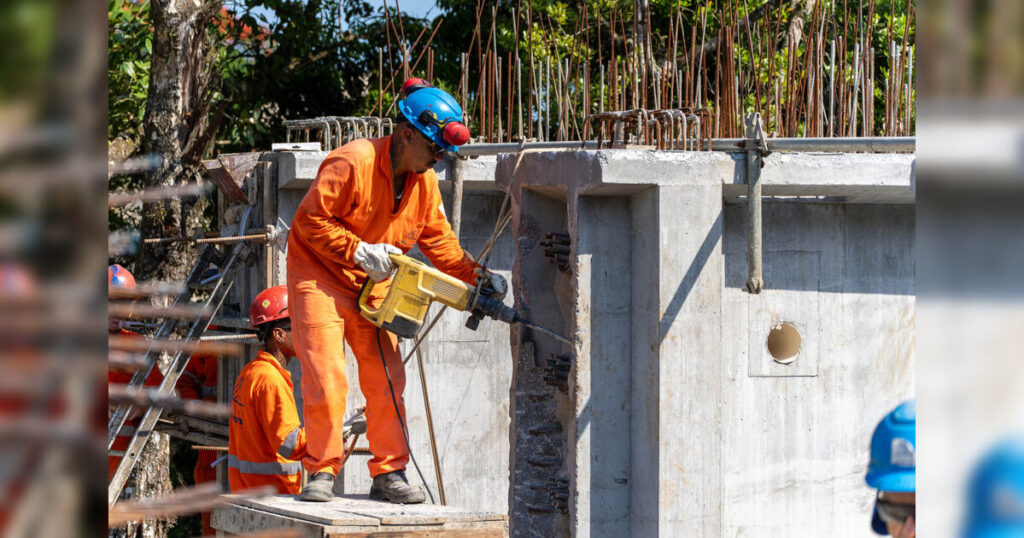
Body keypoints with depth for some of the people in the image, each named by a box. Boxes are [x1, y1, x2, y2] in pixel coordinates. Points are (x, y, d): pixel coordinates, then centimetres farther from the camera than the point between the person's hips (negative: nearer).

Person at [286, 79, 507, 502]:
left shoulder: (424, 181, 0)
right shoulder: (353, 162, -23)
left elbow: (438, 239, 10)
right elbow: (311, 219, -21)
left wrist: (476, 275, -2)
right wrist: (359, 252, -25)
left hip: (372, 286, 7)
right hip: (319, 276, -7)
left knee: (386, 379, 1)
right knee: (326, 378, -12)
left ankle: (389, 474, 6)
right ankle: (321, 471, -3)